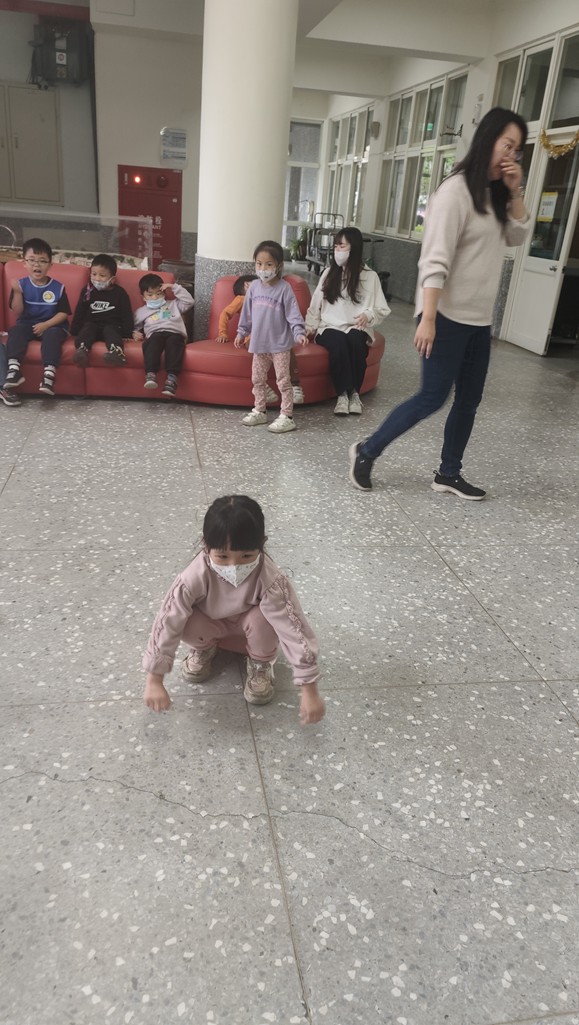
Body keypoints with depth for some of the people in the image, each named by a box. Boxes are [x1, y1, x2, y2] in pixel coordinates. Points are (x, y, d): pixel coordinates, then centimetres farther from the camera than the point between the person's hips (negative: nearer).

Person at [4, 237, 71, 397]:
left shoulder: (58, 287, -3)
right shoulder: (21, 284, 0)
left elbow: (64, 313, -4)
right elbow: (17, 313, -4)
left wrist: (46, 324, -17)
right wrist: (17, 292, -19)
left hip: (53, 325, -2)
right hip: (27, 324, 2)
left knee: (52, 335, -34)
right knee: (15, 331, -27)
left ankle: (49, 373, -46)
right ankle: (14, 368, -38)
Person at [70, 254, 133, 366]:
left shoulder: (120, 293, 6)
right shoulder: (88, 291, 11)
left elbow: (127, 315, 6)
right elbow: (79, 313, 13)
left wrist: (128, 333, -4)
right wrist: (74, 331, 5)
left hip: (112, 326, -2)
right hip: (92, 325, 2)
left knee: (109, 330, -34)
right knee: (88, 327, -30)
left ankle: (117, 351, -65)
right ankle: (81, 350, -58)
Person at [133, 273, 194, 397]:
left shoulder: (173, 304, 33)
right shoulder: (141, 311, 33)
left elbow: (189, 301, 23)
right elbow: (134, 327, 32)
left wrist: (175, 287, 21)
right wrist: (135, 333, 9)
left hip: (175, 333, 0)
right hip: (156, 334, 0)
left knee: (174, 341, -38)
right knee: (154, 341, -38)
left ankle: (172, 377, -55)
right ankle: (150, 374, -54)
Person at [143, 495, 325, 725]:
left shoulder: (270, 580, -39)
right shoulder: (196, 576, -37)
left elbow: (295, 630, -37)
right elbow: (167, 624, -31)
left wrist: (309, 690, -37)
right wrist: (154, 681, -28)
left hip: (249, 621, -1)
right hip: (211, 621, 1)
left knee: (262, 618, -34)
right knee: (187, 623, -30)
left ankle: (260, 663, -1)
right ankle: (205, 648, 7)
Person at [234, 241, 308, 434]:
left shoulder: (284, 289, -11)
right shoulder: (254, 287, 5)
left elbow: (293, 315, -14)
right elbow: (247, 313, 15)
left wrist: (299, 333, -27)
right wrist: (241, 332, 18)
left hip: (279, 344, -6)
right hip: (259, 344, 6)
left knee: (283, 381, -2)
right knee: (257, 380, 14)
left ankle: (287, 417, 3)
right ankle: (259, 411, 28)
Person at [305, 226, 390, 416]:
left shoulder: (370, 277, 5)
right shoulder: (328, 273, 13)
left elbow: (382, 310, 4)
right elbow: (315, 305, 17)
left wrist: (369, 315, -17)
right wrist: (311, 326, 2)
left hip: (357, 330, -1)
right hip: (329, 328, 1)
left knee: (355, 340, -37)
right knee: (338, 342, -35)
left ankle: (354, 393, -22)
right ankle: (342, 394, -28)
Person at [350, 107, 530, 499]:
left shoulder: (494, 194, 13)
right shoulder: (456, 190, -13)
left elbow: (517, 237, 15)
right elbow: (435, 260, -20)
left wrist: (514, 193, 2)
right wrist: (428, 319, -26)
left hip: (479, 319, 8)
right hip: (448, 316, -8)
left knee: (469, 399, 9)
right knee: (433, 397, -5)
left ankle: (449, 474, 20)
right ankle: (367, 452, 9)